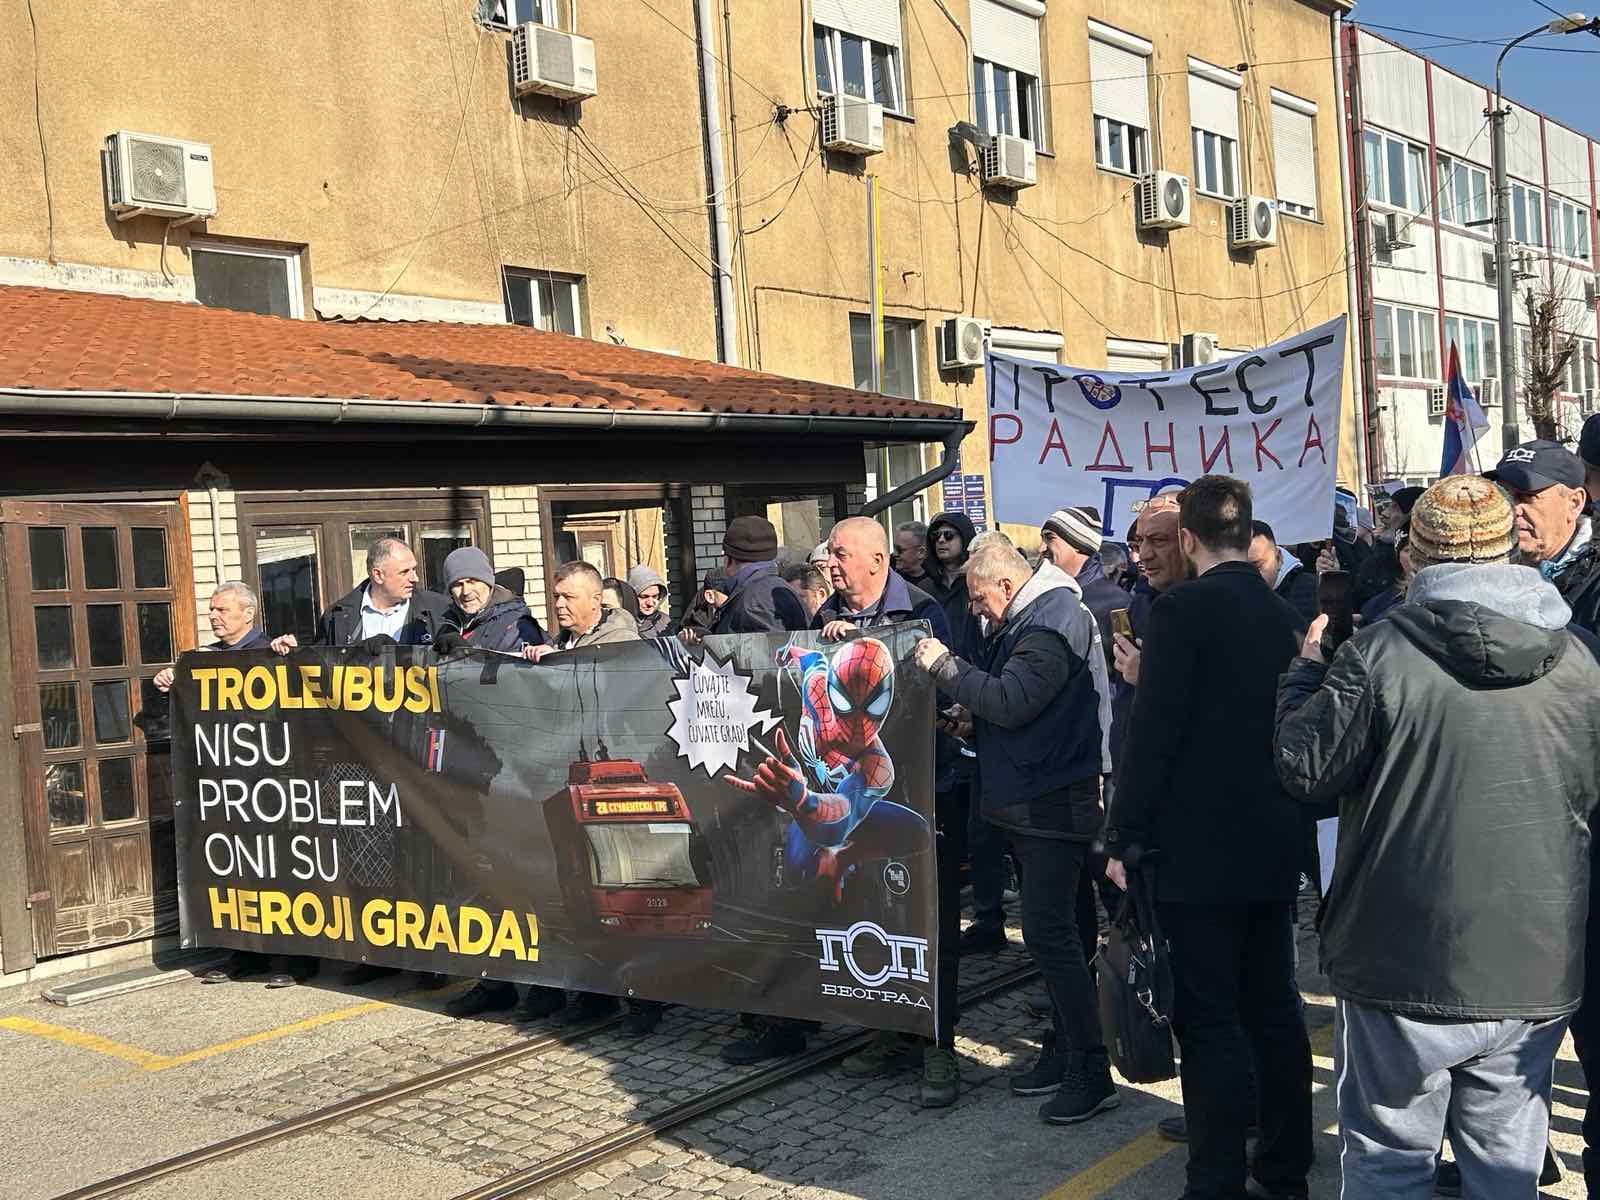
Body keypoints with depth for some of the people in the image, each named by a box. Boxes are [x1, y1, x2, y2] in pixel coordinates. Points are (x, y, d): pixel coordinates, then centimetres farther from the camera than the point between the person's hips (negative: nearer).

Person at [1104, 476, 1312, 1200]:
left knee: (1209, 1022, -1)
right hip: (1274, 845, 8)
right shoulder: (1283, 614, 8)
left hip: (1198, 848, -7)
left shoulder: (1182, 610, -13)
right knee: (1273, 1008, 16)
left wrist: (1125, 839, -11)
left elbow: (1152, 732, -17)